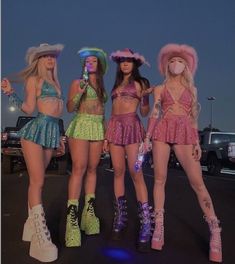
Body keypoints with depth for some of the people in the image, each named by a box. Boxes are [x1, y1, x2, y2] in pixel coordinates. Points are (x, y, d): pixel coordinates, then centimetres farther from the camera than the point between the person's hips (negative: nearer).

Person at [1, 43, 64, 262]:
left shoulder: (54, 82, 22)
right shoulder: (34, 79, 3)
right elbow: (29, 108, -5)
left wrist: (58, 136, 20)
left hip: (52, 131, 7)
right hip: (36, 130, -6)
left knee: (36, 181, 9)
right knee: (37, 181, -10)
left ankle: (31, 223, 18)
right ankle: (42, 237, -9)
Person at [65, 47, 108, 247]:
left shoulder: (102, 86, 20)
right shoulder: (77, 83, 6)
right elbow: (70, 108, 0)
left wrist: (106, 133, 14)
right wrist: (80, 92, -16)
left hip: (98, 128, 5)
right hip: (81, 125, -5)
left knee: (92, 169, 3)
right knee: (79, 168, -13)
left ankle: (89, 211, 11)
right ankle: (72, 216, -12)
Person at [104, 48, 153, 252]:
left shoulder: (140, 83, 6)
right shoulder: (116, 84, 20)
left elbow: (145, 112, 1)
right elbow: (114, 111, 17)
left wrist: (144, 97, -17)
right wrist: (107, 135, 11)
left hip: (132, 126, -5)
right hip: (115, 127, 5)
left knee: (136, 173, -12)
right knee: (118, 172, 2)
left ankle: (146, 225, -9)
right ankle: (121, 217, 12)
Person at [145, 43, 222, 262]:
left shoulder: (191, 89, 18)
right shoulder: (160, 89, 15)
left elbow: (193, 117, 13)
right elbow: (154, 114, 7)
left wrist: (197, 142, 4)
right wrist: (147, 137, -4)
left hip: (185, 134, 0)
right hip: (162, 132, 1)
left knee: (197, 182, -7)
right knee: (159, 179, -1)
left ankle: (215, 232, 0)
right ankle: (159, 227, 8)